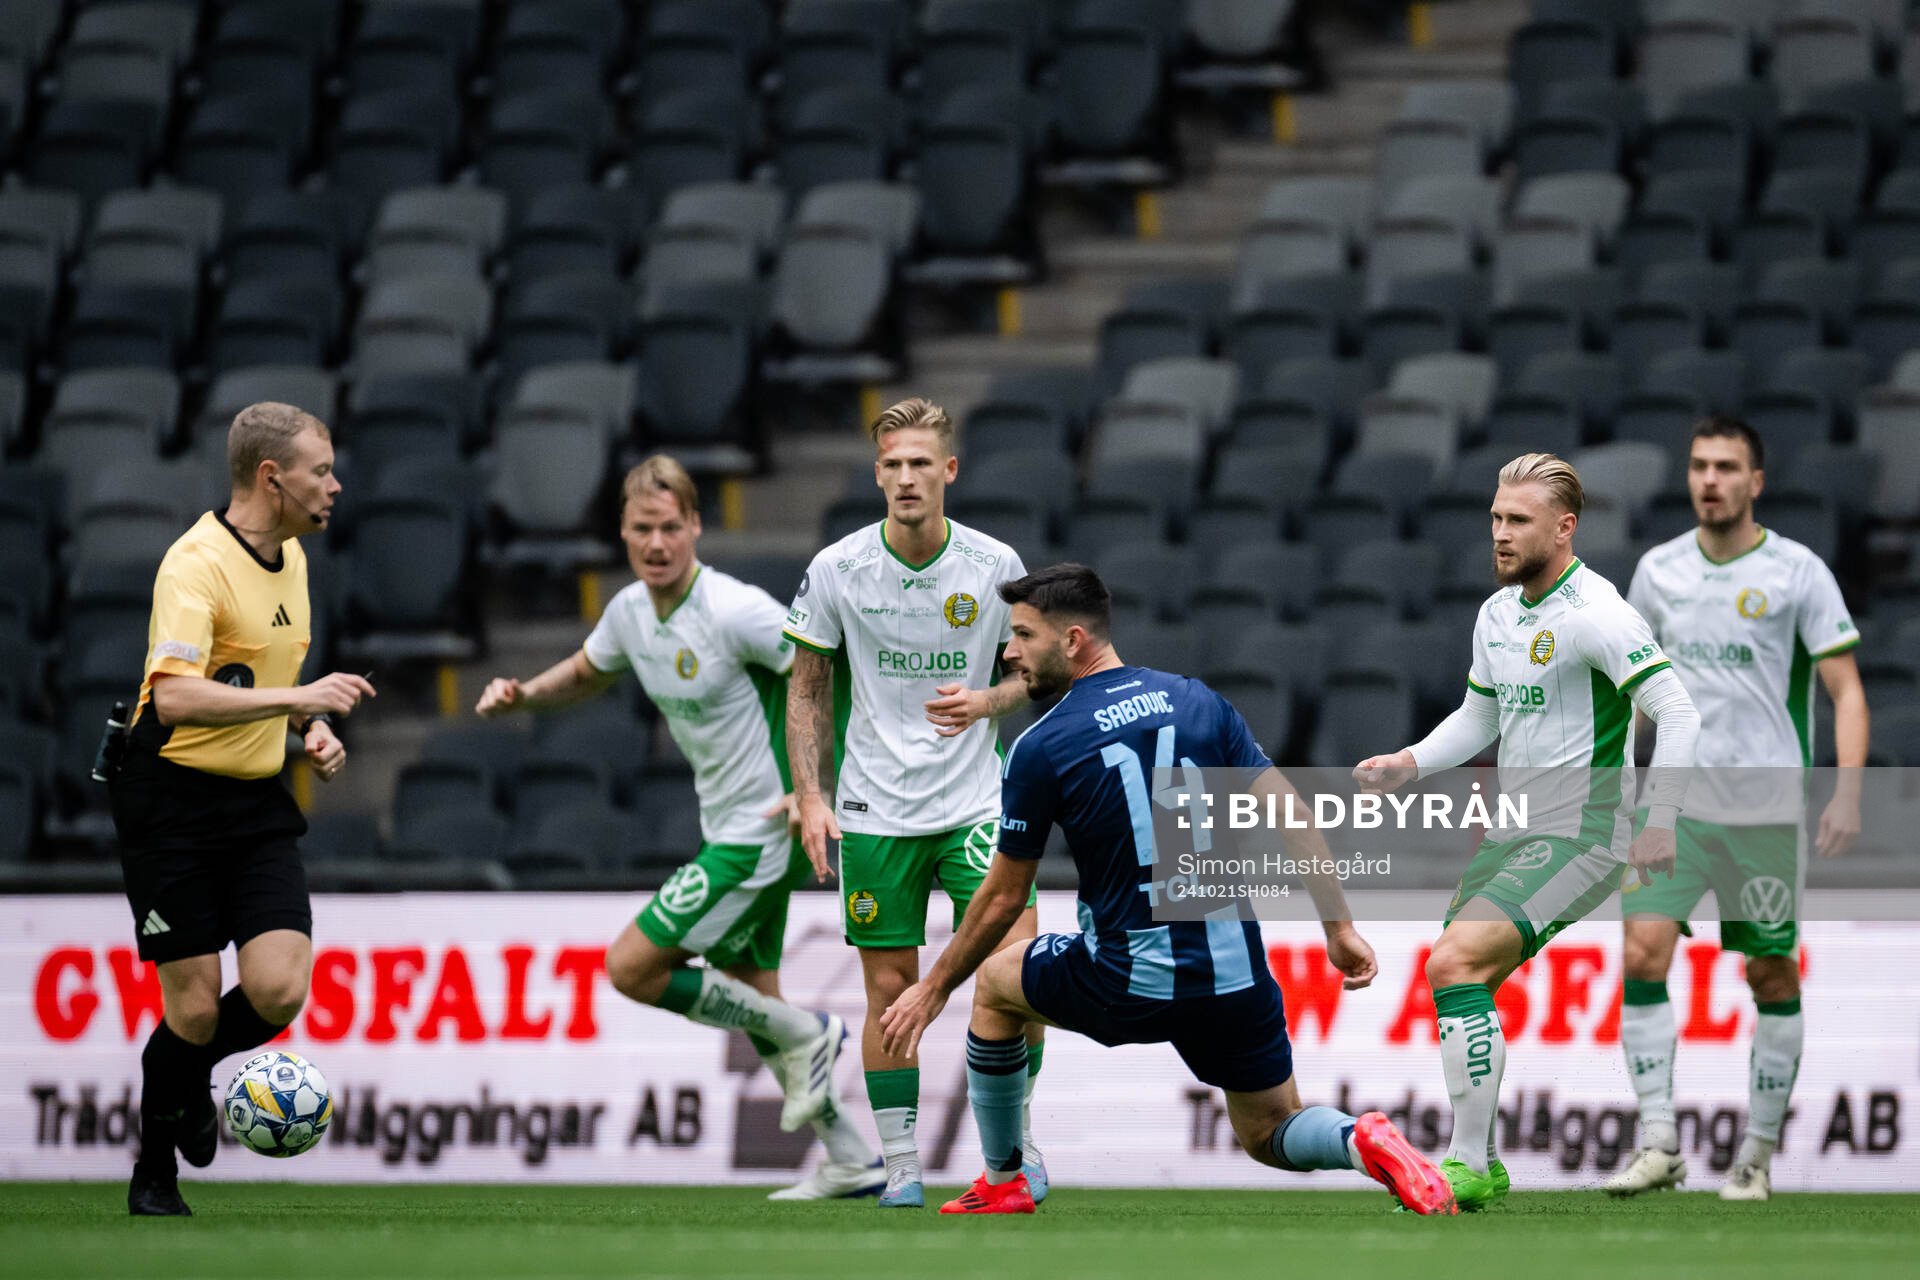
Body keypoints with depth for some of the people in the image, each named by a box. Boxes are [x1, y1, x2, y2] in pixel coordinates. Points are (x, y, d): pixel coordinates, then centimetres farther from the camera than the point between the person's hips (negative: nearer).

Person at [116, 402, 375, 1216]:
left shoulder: (290, 556, 9)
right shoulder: (197, 563, -19)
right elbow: (174, 697, -32)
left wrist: (310, 727, 8)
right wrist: (300, 698, -30)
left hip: (256, 806, 7)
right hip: (171, 803, -7)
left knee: (279, 990, -10)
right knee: (194, 1007, -5)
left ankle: (191, 1075, 22)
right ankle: (153, 1175, 18)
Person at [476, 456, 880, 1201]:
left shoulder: (735, 612, -21)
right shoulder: (631, 611, 4)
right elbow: (585, 674, 25)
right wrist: (521, 695, 5)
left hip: (765, 829, -9)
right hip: (729, 828, 9)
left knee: (631, 968, -8)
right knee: (749, 1000, 15)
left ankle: (804, 1035, 3)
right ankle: (851, 1161, 23)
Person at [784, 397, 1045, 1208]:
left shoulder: (995, 566, -4)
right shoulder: (837, 569, -4)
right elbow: (806, 688, 4)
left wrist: (986, 700, -14)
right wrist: (809, 798, -4)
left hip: (974, 802, 0)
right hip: (875, 811, 0)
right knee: (890, 989, 1)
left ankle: (1017, 1139, 6)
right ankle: (900, 1164, 11)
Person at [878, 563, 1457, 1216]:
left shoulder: (1041, 749, -7)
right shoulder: (1200, 702, 4)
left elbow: (1004, 899, 1)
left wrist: (934, 989, 14)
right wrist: (1339, 927, 9)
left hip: (1127, 987, -3)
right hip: (1236, 983, 3)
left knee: (994, 982, 26)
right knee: (1271, 1136, 20)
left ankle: (1001, 1185, 31)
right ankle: (1362, 1142, -15)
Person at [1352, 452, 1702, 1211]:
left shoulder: (1594, 614, -16)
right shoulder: (1498, 612, 11)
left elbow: (1677, 714, -19)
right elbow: (1478, 718, 24)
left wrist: (1659, 826, -24)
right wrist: (1408, 764, 7)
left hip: (1579, 839, -9)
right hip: (1513, 833, 9)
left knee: (1454, 963, -22)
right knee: (1458, 986, 7)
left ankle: (1468, 1167, -19)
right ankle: (1479, 1164, 18)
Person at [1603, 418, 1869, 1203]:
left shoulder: (1797, 573, -5)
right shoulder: (1659, 570, 7)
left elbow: (1846, 691, -4)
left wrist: (1848, 793, -16)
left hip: (1768, 805, -2)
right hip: (1675, 799, 2)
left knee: (1772, 974, 3)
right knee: (1643, 954, -13)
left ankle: (1758, 1153, 13)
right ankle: (1658, 1144, -11)